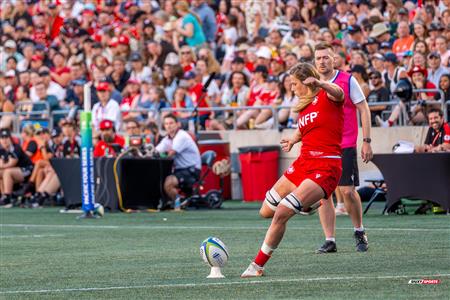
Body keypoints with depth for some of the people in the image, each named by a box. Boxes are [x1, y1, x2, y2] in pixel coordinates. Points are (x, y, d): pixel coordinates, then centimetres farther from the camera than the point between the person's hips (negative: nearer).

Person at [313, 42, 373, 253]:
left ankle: (359, 232, 15)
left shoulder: (347, 81, -3)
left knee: (347, 191, -7)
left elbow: (364, 110, -2)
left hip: (345, 145, -4)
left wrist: (366, 141, -7)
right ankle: (329, 240, 4)